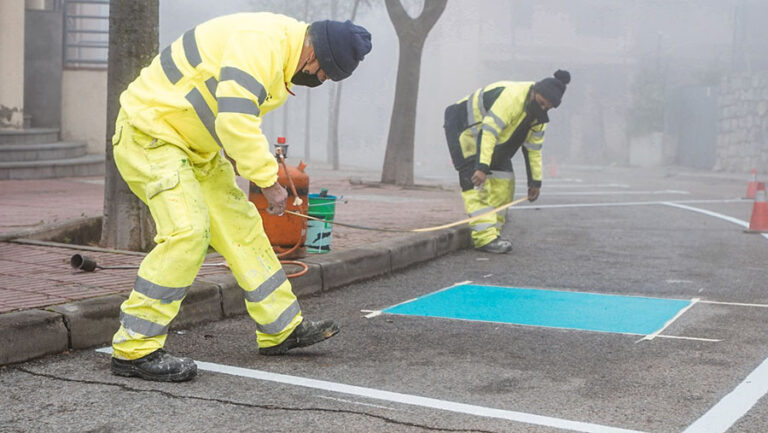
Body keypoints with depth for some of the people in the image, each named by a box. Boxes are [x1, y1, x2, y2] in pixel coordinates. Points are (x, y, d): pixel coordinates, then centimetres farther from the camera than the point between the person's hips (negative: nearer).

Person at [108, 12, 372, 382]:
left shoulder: (280, 46, 9)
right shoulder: (259, 43, -25)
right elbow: (235, 121, -32)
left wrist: (256, 169, 13)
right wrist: (268, 180, -24)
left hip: (193, 143, 11)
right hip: (148, 131, -10)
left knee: (239, 224, 11)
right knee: (188, 231, -22)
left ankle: (282, 329, 22)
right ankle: (134, 350, -15)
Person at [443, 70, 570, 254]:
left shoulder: (538, 114, -4)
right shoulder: (511, 96, -33)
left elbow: (533, 148, 7)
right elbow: (488, 132, -39)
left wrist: (535, 181, 9)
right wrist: (482, 167, -45)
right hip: (465, 127, -9)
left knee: (503, 182, 2)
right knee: (476, 184, -19)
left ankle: (493, 232, 6)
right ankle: (485, 238, -26)